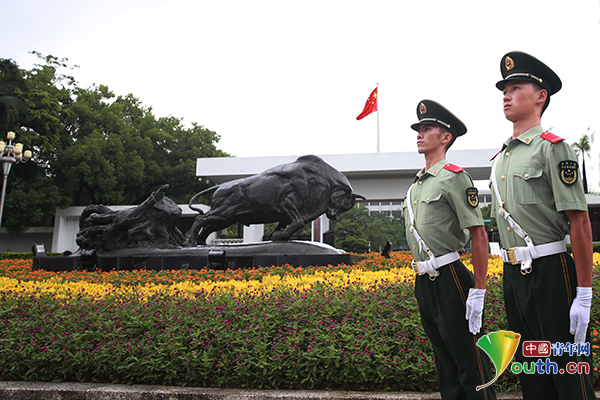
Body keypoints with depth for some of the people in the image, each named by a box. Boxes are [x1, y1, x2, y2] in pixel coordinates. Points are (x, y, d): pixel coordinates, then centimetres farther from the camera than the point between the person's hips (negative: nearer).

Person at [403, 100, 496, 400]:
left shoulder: (454, 177, -9)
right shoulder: (415, 186, 16)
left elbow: (479, 234, -14)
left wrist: (478, 292, -18)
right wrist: (421, 283, 19)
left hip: (449, 281, -8)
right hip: (423, 284, 8)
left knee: (471, 365, 2)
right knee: (445, 364, 18)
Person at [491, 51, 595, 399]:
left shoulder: (552, 148, -8)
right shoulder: (500, 158, 14)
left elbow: (580, 223, -14)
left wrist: (584, 295, -17)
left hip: (550, 273, -7)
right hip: (513, 275, 7)